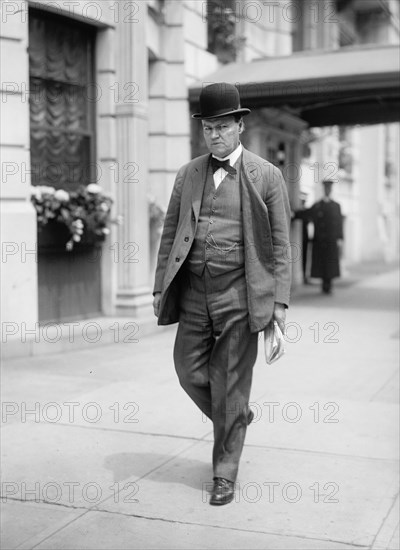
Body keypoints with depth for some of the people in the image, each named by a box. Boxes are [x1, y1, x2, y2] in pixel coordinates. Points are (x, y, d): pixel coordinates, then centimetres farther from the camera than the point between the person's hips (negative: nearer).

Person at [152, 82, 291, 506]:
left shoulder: (267, 176, 0)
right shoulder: (188, 174, 10)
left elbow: (280, 243, -1)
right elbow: (170, 232, 12)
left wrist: (280, 300, -6)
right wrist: (160, 287, 6)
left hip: (239, 294, -4)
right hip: (194, 291, 4)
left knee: (230, 386, 1)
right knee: (189, 368, 6)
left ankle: (224, 474, 17)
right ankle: (235, 418, 37)